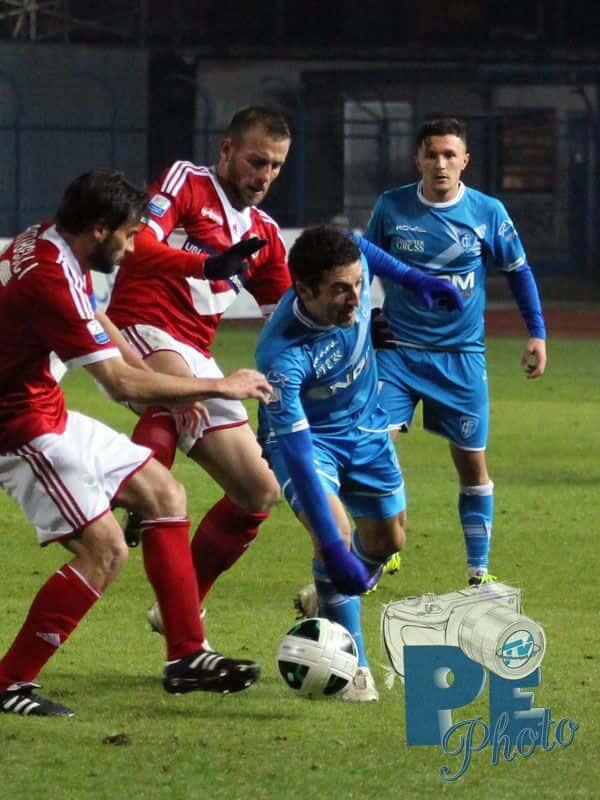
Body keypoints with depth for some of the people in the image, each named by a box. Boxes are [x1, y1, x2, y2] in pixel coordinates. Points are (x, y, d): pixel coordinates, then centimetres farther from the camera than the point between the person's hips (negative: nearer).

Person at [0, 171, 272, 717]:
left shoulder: (47, 243, 4)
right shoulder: (50, 280, -28)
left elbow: (97, 327, 22)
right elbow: (121, 384, -27)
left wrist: (175, 392, 19)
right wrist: (219, 387, -17)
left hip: (51, 417, 11)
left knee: (164, 494, 11)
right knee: (104, 550, -16)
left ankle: (186, 657, 11)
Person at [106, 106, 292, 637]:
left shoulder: (263, 232, 19)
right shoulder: (185, 183, -2)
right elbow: (138, 246, -20)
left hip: (197, 360, 8)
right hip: (141, 331, -8)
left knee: (260, 494, 7)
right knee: (178, 383, -44)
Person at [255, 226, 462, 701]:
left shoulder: (355, 267, -27)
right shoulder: (282, 354, -41)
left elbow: (359, 248, 2)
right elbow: (298, 454, -43)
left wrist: (414, 279, 11)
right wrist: (333, 549, -47)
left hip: (363, 425, 6)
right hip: (304, 433, -6)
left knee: (388, 542, 15)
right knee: (336, 532, -28)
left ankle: (330, 606, 47)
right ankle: (354, 665, -15)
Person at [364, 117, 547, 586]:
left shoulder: (488, 212, -3)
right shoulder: (391, 208, -2)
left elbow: (519, 271, 9)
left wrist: (537, 333, 6)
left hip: (462, 356, 0)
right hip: (399, 351, 0)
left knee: (472, 462, 3)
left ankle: (479, 572, 15)